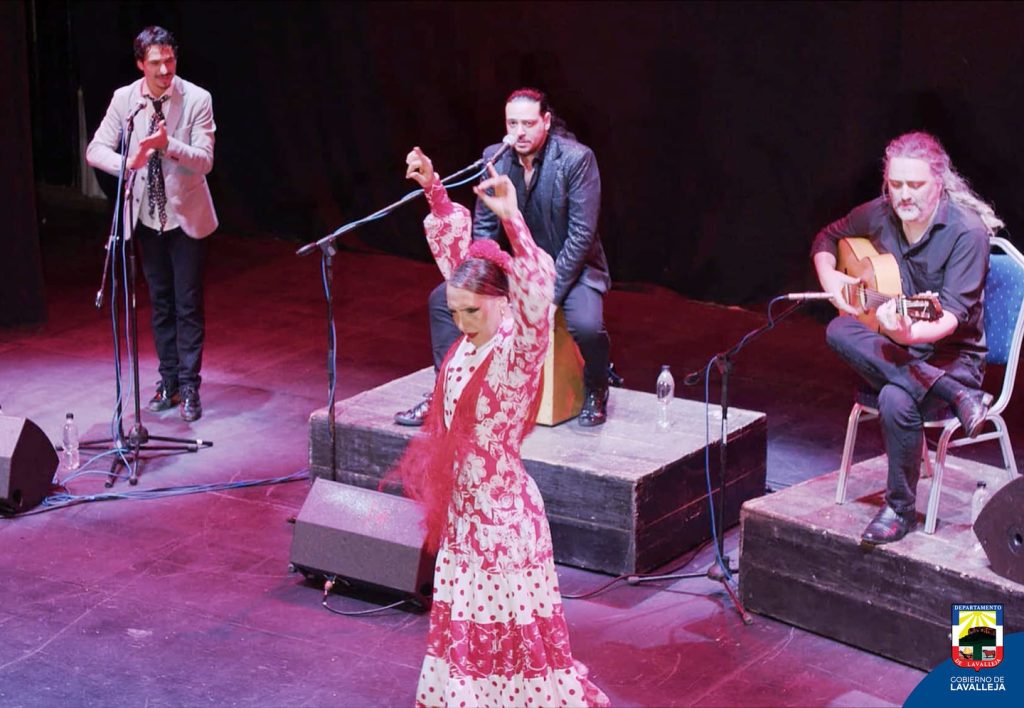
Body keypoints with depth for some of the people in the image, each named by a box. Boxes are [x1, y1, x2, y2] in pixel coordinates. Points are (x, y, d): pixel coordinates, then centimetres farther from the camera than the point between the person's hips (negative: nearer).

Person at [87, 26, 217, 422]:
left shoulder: (197, 99, -14)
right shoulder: (124, 100, -6)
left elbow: (205, 161, -18)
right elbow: (96, 150, -9)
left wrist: (169, 144, -36)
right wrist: (126, 162, -30)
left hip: (185, 215, -3)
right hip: (147, 216, 3)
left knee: (188, 304, -1)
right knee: (160, 302, 13)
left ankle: (189, 388, 6)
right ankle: (168, 382, 24)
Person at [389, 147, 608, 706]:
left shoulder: (519, 349, -21)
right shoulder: (473, 333, -1)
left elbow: (539, 294, -42)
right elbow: (455, 248, 7)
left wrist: (511, 219, -50)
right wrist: (433, 189, 2)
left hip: (499, 508, -8)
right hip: (462, 502, 8)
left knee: (507, 626, 3)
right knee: (465, 619, 20)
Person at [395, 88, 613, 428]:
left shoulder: (576, 159, -20)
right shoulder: (495, 158, -6)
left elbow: (582, 233, -21)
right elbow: (484, 227, 2)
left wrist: (550, 292, -25)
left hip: (572, 266, -5)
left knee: (586, 324, -34)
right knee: (442, 298, -6)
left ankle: (595, 392, -2)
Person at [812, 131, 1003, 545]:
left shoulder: (966, 231, -18)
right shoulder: (879, 215, -1)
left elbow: (954, 314, -25)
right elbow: (827, 238, 19)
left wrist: (909, 333, -45)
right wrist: (830, 278, -3)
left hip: (952, 354, -5)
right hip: (893, 354, 5)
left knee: (896, 400, -36)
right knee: (838, 332, -28)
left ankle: (901, 509, -13)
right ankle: (955, 397, -28)